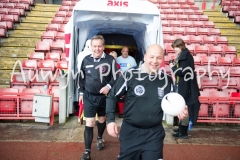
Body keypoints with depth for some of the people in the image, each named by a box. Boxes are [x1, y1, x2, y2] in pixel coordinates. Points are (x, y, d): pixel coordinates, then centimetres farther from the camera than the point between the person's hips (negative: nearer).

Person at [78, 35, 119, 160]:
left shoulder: (110, 60, -10)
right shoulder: (86, 60, -1)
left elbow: (115, 77, -6)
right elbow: (82, 77, 9)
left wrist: (108, 86, -24)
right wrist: (81, 92, 11)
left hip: (104, 96, 0)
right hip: (89, 96, 0)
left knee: (102, 119, 20)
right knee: (89, 123, -3)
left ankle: (100, 139, 48)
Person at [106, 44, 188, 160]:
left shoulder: (167, 80, -4)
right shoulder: (130, 75, -15)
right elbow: (112, 97, -4)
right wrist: (110, 120, -11)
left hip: (154, 134, 2)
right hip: (130, 132, -1)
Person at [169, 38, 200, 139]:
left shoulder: (186, 56, -14)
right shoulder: (182, 56, 16)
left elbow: (181, 71, -21)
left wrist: (173, 67, -7)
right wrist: (174, 64, 0)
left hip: (185, 87, -10)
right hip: (182, 86, 10)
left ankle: (183, 132, 4)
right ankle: (181, 128, 28)